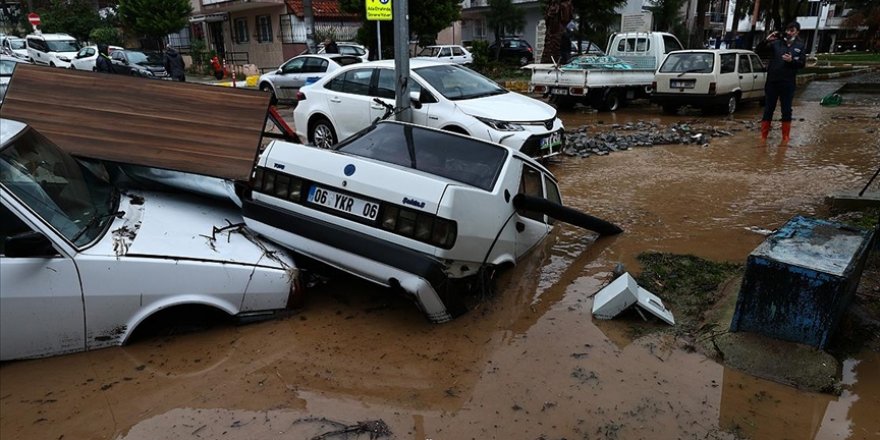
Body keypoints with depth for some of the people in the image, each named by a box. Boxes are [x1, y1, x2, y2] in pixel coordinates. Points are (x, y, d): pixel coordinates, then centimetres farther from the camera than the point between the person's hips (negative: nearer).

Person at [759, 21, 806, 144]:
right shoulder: (776, 42, 3)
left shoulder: (800, 45, 7)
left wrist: (792, 60, -15)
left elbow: (802, 63, 4)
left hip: (788, 83, 1)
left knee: (786, 110, 6)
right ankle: (763, 136, 11)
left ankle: (785, 137, 15)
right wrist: (766, 41, -19)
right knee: (768, 109, 5)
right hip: (772, 81, 0)